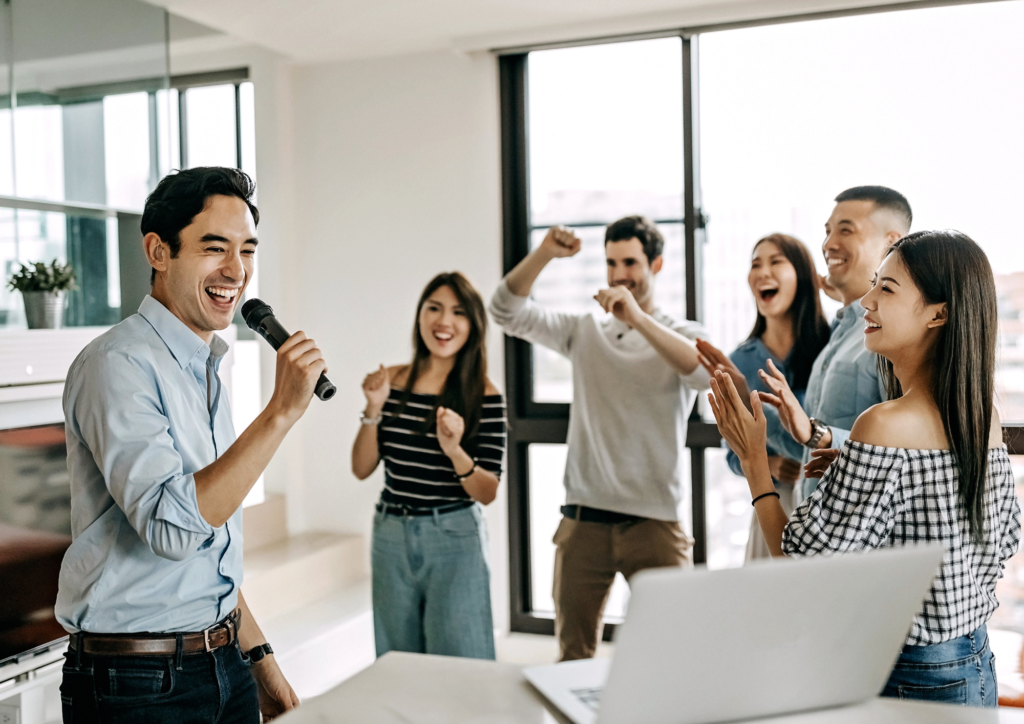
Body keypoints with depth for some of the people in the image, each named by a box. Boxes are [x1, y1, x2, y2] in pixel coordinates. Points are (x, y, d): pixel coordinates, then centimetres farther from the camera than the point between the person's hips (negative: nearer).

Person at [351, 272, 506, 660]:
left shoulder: (485, 396, -8)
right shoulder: (392, 382, 1)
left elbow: (487, 493, -9)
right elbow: (361, 469, 2)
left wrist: (455, 452, -27)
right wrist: (374, 410, -11)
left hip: (455, 540, -3)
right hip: (391, 537, 3)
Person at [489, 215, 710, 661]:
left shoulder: (682, 336, 5)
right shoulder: (585, 332, 14)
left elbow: (706, 373, -19)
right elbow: (507, 311, 4)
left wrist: (639, 319, -28)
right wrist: (544, 254, -10)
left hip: (653, 518, -3)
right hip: (583, 518, 3)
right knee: (572, 653, 10)